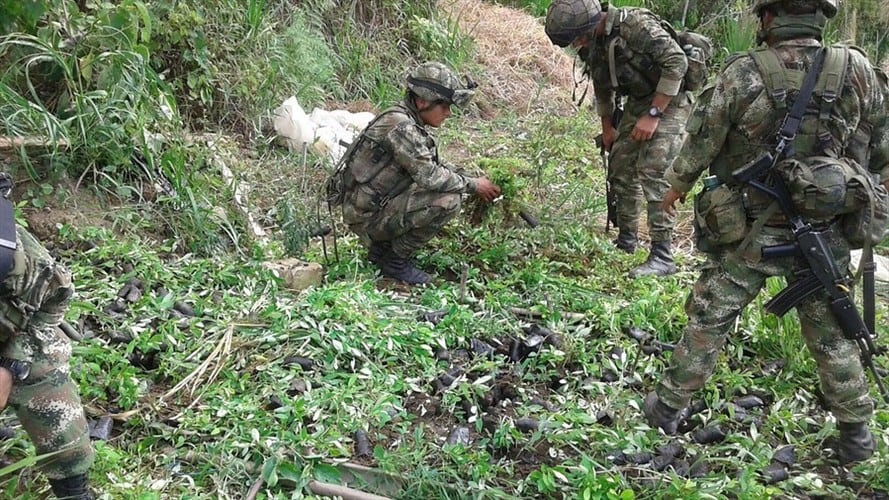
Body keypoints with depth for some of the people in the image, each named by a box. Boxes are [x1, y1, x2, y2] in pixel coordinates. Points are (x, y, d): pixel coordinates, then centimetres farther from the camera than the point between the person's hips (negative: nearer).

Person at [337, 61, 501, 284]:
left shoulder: (411, 123, 8)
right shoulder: (400, 126, -22)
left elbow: (435, 165, 17)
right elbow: (430, 176, -26)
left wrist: (469, 179, 5)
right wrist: (473, 185, -12)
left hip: (379, 203, 10)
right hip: (368, 216, -10)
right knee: (448, 201, -20)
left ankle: (381, 247, 15)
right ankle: (396, 261, -4)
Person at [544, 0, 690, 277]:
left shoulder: (635, 24, -26)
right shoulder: (592, 44, 0)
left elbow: (677, 62, -26)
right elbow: (603, 87, 17)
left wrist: (653, 114, -25)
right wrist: (607, 127, 20)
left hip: (668, 100, -8)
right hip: (637, 101, 8)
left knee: (653, 171, -17)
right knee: (620, 167, 8)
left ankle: (662, 256, -14)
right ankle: (626, 239, 24)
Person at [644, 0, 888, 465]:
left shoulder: (742, 74, -15)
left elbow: (700, 145, -6)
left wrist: (676, 186, 13)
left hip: (750, 234, -2)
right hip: (826, 233, 3)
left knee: (707, 321, 12)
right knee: (831, 333, 18)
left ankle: (667, 407, 24)